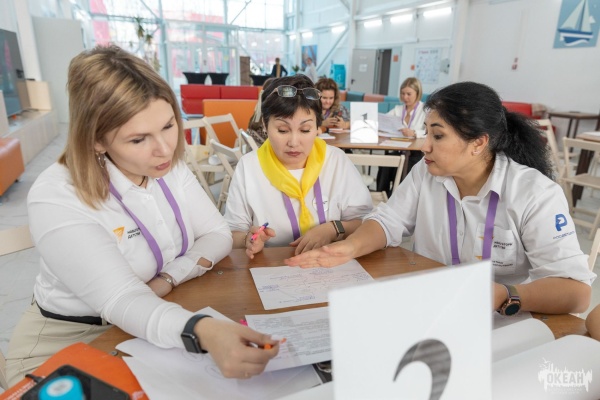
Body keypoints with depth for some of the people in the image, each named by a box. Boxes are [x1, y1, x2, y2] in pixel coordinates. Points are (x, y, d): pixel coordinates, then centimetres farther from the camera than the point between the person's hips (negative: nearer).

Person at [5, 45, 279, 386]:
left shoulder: (172, 168, -7)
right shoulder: (56, 198, -26)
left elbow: (218, 235, -7)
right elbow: (122, 301, -33)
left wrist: (168, 280, -23)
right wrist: (204, 332, -50)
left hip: (160, 325, 5)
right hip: (72, 347, -4)